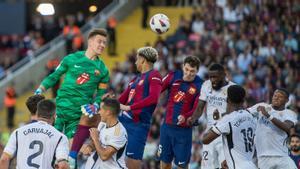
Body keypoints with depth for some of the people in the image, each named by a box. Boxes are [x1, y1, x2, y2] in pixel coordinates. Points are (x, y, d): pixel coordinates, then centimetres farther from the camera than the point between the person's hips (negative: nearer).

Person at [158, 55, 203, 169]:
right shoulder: (173, 76, -1)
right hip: (167, 125, 3)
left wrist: (185, 117, -33)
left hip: (184, 129, -3)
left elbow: (197, 109, -14)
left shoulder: (199, 85, -10)